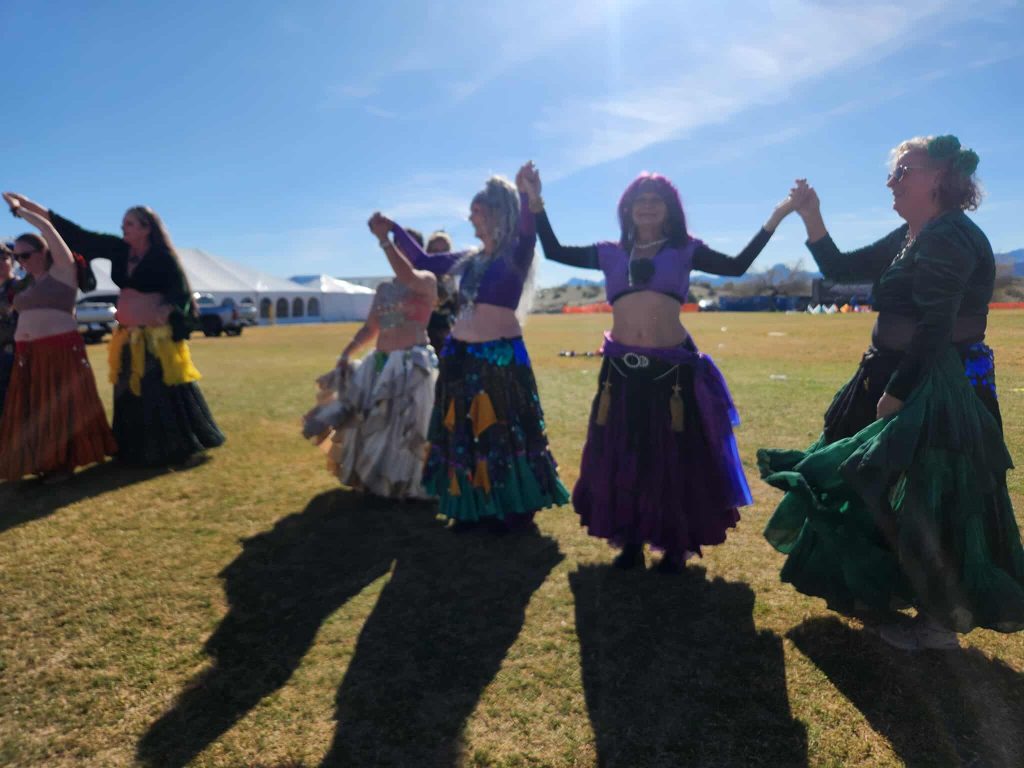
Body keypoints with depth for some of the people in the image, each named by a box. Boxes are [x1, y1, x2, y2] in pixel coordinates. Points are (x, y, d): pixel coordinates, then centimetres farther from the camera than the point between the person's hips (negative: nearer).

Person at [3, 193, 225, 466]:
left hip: (157, 337, -7)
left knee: (167, 393, -5)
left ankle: (185, 447, 7)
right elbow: (80, 236, 8)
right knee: (132, 394, 12)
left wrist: (165, 313, -28)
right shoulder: (118, 249, 6)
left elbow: (181, 293, -11)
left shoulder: (164, 257, -11)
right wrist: (35, 208, 7)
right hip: (128, 337, 7)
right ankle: (140, 450, 25)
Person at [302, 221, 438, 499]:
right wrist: (346, 353, 7)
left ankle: (405, 483, 12)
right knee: (370, 423, 11)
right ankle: (376, 477, 29)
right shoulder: (384, 288, 15)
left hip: (411, 364, -7)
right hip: (380, 363, 7)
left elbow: (407, 276, -29)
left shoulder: (426, 280, -4)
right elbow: (370, 329, 17)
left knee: (405, 427, -5)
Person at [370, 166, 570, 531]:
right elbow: (422, 261, 22)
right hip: (460, 354, 7)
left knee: (505, 434, 1)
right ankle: (474, 508, 24)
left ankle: (515, 509, 15)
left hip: (501, 355, -6)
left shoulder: (516, 253, -4)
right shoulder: (470, 259, 13)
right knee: (462, 435, 11)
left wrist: (528, 197, -43)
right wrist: (391, 232, 16)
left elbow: (528, 231, -26)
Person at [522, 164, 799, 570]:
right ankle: (631, 541, 24)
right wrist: (536, 202, 10)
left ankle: (676, 545, 20)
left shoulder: (685, 250, 8)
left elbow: (737, 265, 0)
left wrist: (774, 219, -3)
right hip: (621, 369, 2)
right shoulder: (611, 253, 12)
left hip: (672, 368, -2)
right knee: (622, 457, 8)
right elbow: (554, 251, 13)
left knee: (674, 458, 5)